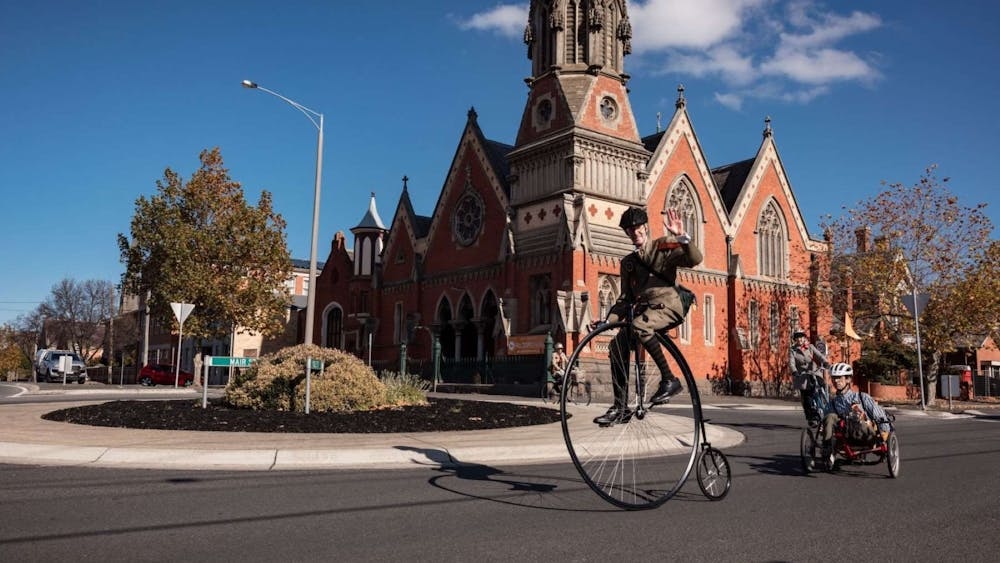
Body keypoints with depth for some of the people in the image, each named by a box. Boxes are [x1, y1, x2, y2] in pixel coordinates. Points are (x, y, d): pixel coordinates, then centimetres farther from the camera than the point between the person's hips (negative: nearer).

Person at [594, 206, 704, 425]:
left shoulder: (663, 246, 2)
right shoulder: (628, 262, 18)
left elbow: (695, 259, -14)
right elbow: (626, 298, 19)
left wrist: (682, 237, -30)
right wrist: (608, 320, 4)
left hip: (667, 306, -6)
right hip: (644, 310, 6)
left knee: (639, 325, -35)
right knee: (618, 345, -12)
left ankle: (669, 379, -24)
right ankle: (621, 407, -4)